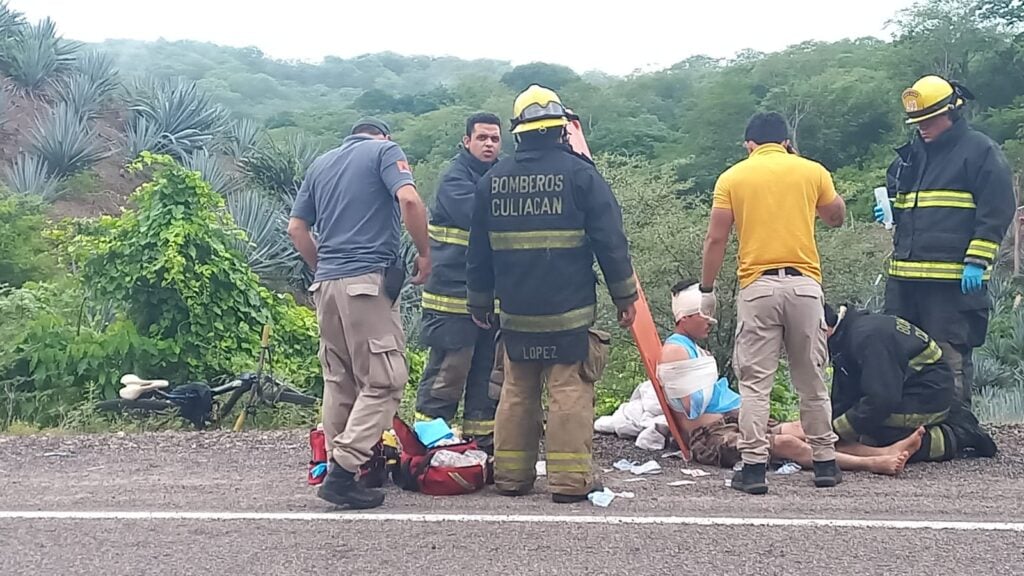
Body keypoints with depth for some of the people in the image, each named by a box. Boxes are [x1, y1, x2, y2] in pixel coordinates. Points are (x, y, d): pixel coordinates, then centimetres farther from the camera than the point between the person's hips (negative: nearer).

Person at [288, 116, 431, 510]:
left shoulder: (320, 164, 22)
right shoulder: (385, 150, 4)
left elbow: (296, 228, 18)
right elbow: (409, 200, -14)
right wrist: (424, 253, -3)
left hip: (326, 283, 7)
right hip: (369, 280, -7)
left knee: (339, 380, 13)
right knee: (384, 380, -4)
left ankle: (338, 460, 18)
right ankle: (343, 471, -10)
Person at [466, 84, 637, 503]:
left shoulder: (492, 181, 8)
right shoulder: (579, 173, -5)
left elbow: (479, 251, 15)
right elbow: (610, 240, -5)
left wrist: (479, 302, 25)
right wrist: (624, 295, 4)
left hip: (515, 312, 4)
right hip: (570, 311, -4)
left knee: (517, 392, 13)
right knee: (570, 391, 0)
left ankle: (510, 475, 19)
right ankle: (570, 479, 1)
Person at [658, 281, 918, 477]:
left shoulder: (695, 348, 24)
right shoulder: (674, 350, -9)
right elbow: (693, 407, -18)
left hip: (734, 422, 10)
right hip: (710, 436, -10)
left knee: (799, 429, -6)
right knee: (785, 443, -24)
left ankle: (884, 451, -14)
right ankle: (870, 463, -27)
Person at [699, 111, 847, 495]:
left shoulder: (732, 177, 4)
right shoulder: (812, 171, 8)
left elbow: (716, 239, 0)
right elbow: (837, 218, 23)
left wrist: (706, 289, 6)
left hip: (757, 286, -2)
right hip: (804, 283, 2)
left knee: (754, 382, 2)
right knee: (811, 380, 12)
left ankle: (753, 468, 0)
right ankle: (825, 463, 19)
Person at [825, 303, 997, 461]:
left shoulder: (867, 337, -28)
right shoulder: (848, 336, 4)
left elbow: (881, 399, -30)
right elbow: (843, 397, 4)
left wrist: (836, 430, -26)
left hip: (927, 393, -10)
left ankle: (957, 438, -5)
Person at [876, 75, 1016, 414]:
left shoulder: (981, 151, -1)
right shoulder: (910, 154, 19)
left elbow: (997, 211, -7)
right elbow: (893, 195, 31)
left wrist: (977, 261, -14)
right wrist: (887, 210, 7)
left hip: (954, 280, -7)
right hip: (904, 276, 7)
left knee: (951, 360, -4)